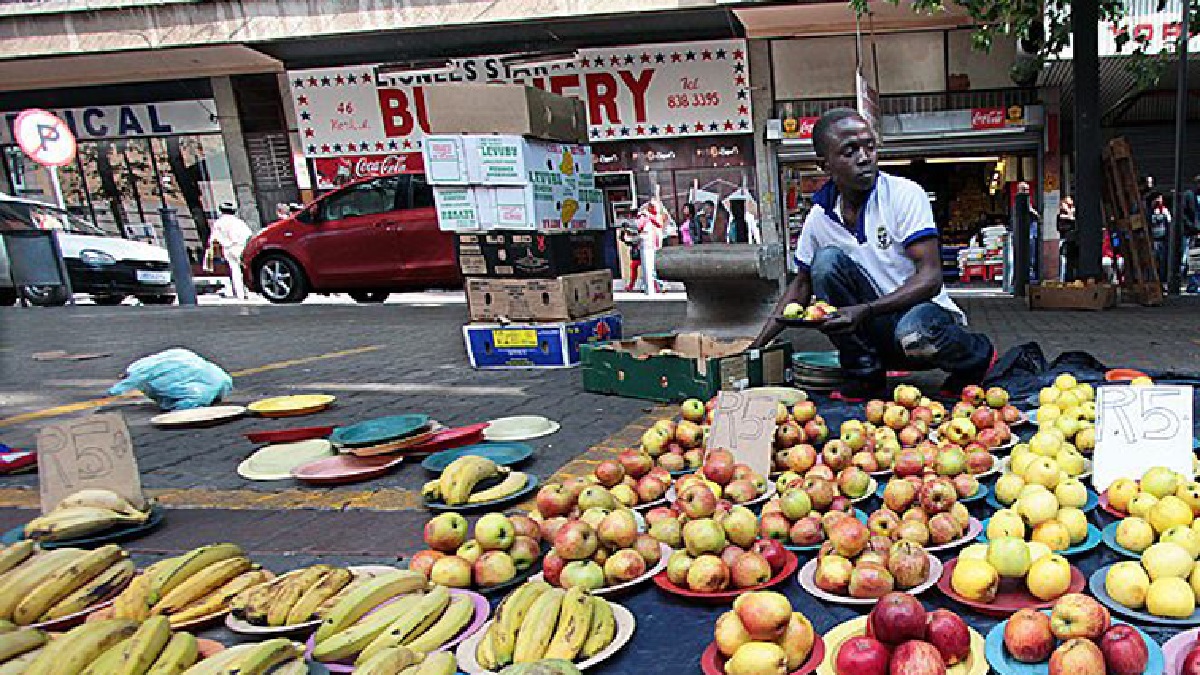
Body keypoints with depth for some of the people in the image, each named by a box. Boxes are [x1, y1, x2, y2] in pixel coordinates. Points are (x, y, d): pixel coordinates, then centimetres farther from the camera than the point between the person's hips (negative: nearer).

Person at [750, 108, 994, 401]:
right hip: (878, 329, 4)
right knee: (828, 260, -19)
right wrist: (758, 344, 3)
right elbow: (803, 283, 12)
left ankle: (978, 355, 0)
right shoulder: (819, 217, -1)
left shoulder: (906, 195, -14)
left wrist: (865, 311, -33)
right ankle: (865, 378, -10)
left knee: (913, 330, -39)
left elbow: (931, 277, -20)